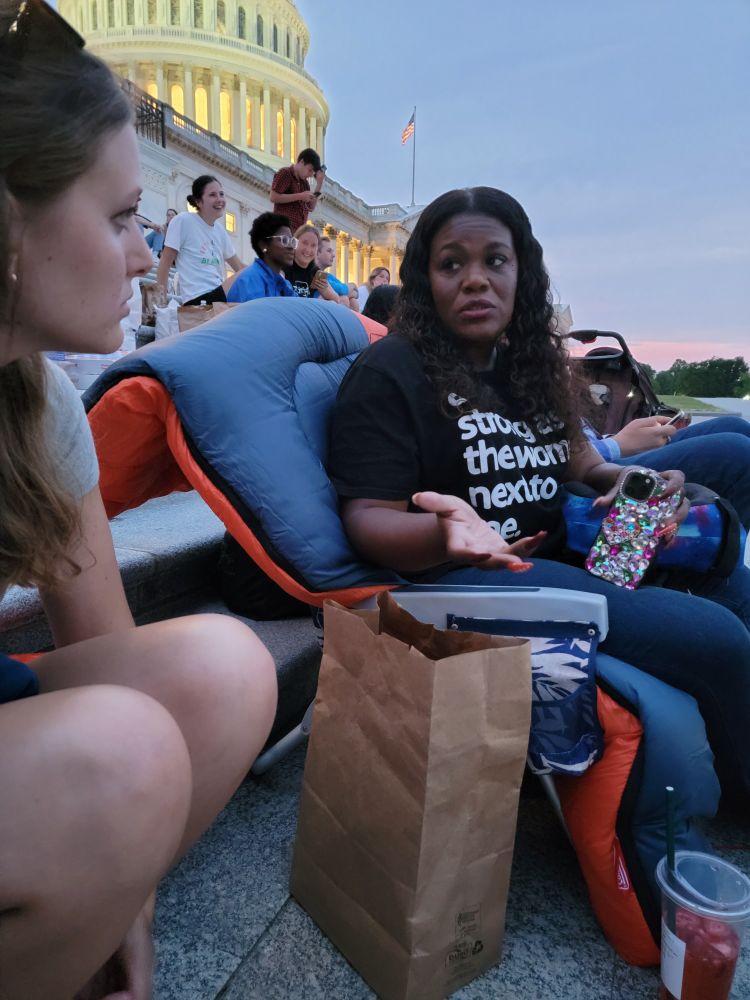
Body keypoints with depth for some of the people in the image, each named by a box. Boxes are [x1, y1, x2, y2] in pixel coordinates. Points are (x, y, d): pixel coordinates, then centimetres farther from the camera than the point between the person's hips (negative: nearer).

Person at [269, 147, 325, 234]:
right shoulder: (285, 173, 1)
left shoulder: (304, 181, 22)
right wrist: (300, 196, -11)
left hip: (299, 229, 7)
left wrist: (319, 184, 11)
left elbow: (311, 208, 19)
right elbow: (273, 197, -11)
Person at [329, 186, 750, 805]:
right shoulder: (390, 372, -9)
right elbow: (368, 520, -15)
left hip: (558, 555, 9)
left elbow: (572, 462, 21)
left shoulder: (530, 364, 13)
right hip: (461, 574, -8)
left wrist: (625, 481, -2)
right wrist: (445, 533, -36)